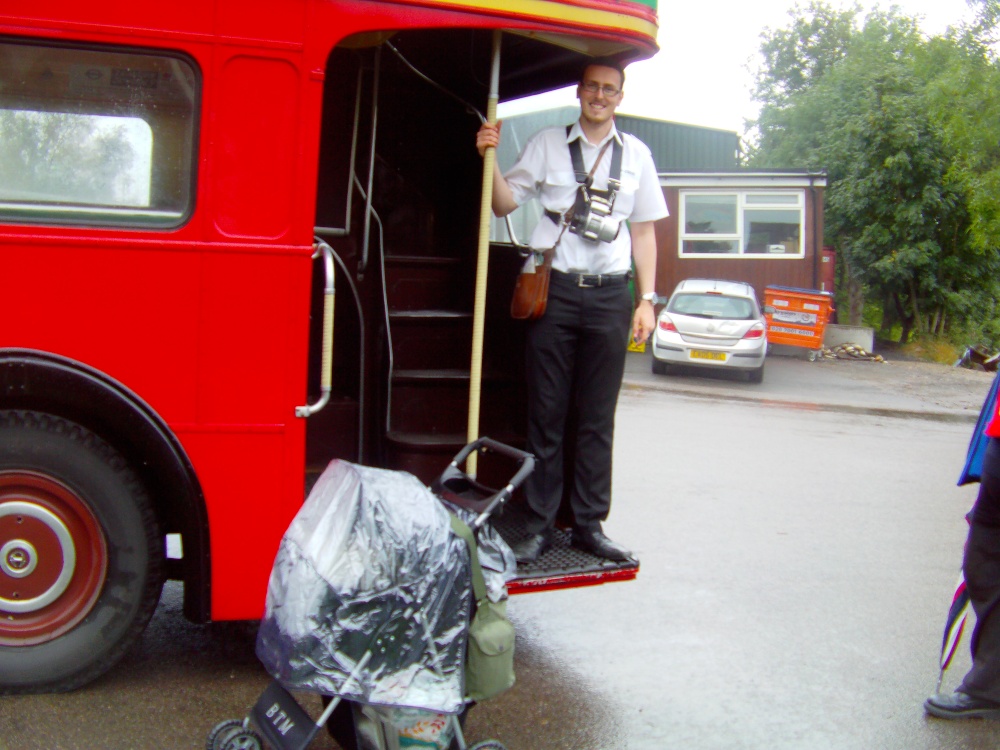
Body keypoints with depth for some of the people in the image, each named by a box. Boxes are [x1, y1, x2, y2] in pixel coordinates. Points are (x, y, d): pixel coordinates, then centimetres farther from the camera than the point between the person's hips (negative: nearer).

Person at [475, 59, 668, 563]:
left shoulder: (636, 155, 14)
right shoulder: (547, 145, 9)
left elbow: (643, 232, 15)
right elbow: (504, 204, 8)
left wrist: (646, 300, 8)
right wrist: (490, 159, -9)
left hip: (610, 294, 2)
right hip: (554, 289, -1)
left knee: (598, 418, 5)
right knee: (546, 413, 0)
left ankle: (589, 524, 13)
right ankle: (539, 526, 7)